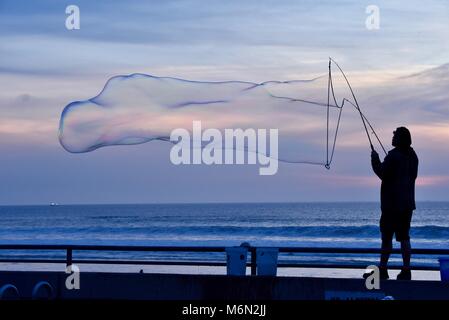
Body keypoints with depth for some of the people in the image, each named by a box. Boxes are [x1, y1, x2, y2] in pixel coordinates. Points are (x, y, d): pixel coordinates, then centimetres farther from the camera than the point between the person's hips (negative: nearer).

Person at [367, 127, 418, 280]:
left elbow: (383, 174, -13)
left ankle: (382, 269, 0)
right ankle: (406, 270, 4)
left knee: (387, 237, -2)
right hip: (407, 203, 7)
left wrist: (375, 159, -1)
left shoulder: (393, 155, -15)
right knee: (404, 237, 7)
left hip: (392, 204, -7)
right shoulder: (412, 155, 10)